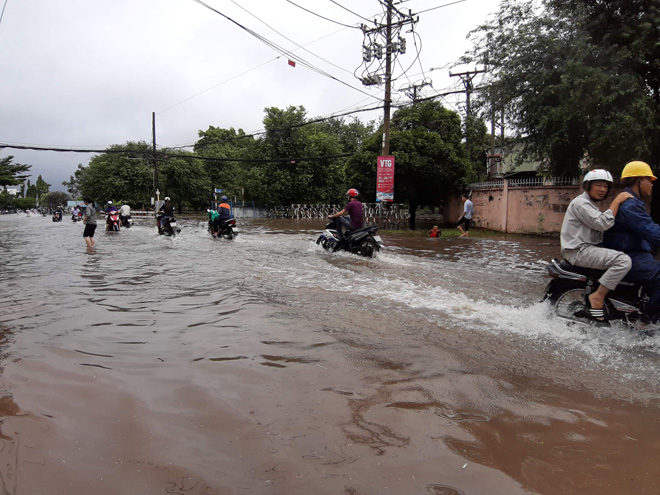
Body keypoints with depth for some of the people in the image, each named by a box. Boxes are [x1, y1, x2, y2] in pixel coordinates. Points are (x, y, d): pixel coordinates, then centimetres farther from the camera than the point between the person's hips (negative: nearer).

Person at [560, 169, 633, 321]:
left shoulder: (592, 205, 24)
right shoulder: (581, 203, -11)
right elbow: (603, 223, -22)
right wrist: (617, 201, -16)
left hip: (588, 247, 11)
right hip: (579, 251, -11)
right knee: (624, 260, -25)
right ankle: (597, 297, -20)